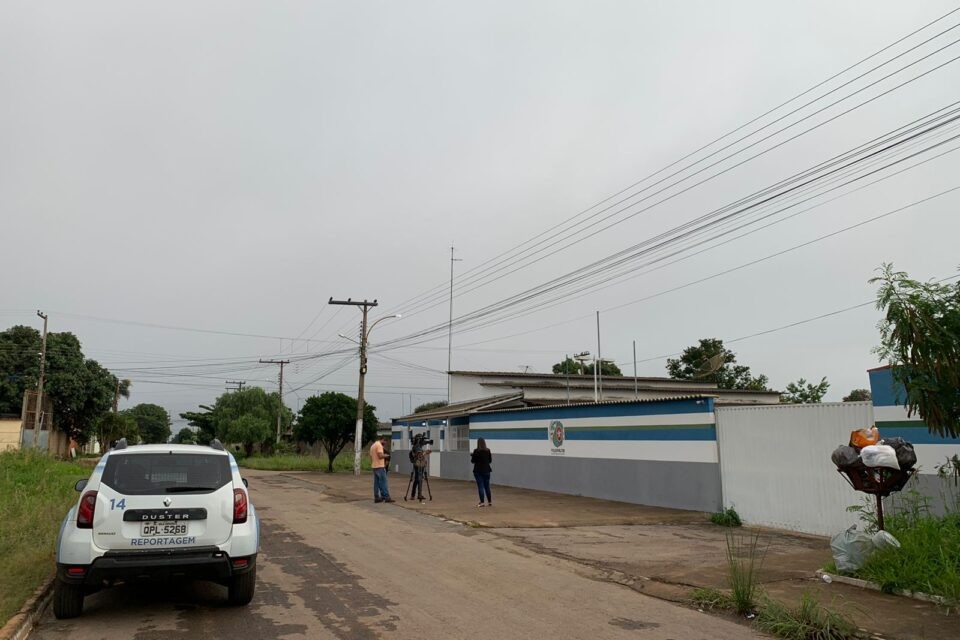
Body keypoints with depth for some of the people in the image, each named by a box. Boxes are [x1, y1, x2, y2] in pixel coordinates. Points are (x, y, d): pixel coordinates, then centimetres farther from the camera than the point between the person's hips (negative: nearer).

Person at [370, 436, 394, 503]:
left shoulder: (372, 445, 17)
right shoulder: (379, 445, -12)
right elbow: (380, 455, -22)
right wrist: (385, 456, -4)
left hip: (374, 466, 9)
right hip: (380, 466, -9)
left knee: (376, 482, 8)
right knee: (383, 482, -8)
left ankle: (377, 497, 8)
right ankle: (386, 497, -9)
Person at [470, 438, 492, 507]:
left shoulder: (476, 451, -13)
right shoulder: (488, 451, -2)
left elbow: (472, 461, -8)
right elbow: (490, 460, 5)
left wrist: (472, 456, 10)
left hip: (478, 471, -3)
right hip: (486, 470, 3)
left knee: (480, 486, 0)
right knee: (487, 486, 13)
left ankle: (482, 502, -3)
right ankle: (490, 502, 18)